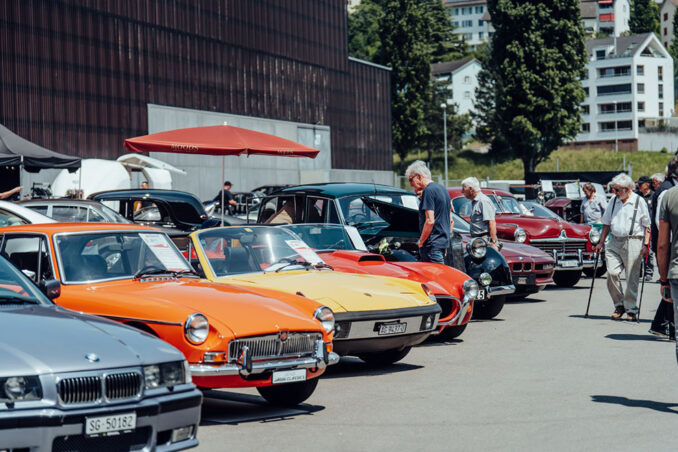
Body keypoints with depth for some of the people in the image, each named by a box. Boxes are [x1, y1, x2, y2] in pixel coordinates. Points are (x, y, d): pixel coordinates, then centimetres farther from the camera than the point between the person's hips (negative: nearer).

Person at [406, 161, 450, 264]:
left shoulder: (429, 191, -12)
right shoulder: (442, 189, 18)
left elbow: (430, 221, -21)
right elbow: (449, 220, 23)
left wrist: (421, 242, -11)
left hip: (432, 244, -10)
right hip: (444, 241, 10)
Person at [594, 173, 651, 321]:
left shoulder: (639, 202, 1)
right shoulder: (613, 201, 14)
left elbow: (647, 226, 1)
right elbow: (607, 224, 21)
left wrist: (646, 245, -6)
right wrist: (601, 242, 16)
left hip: (633, 242, -4)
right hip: (614, 242, 4)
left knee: (632, 278, -3)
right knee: (612, 273, -10)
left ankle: (631, 310, 8)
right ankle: (619, 305, 8)